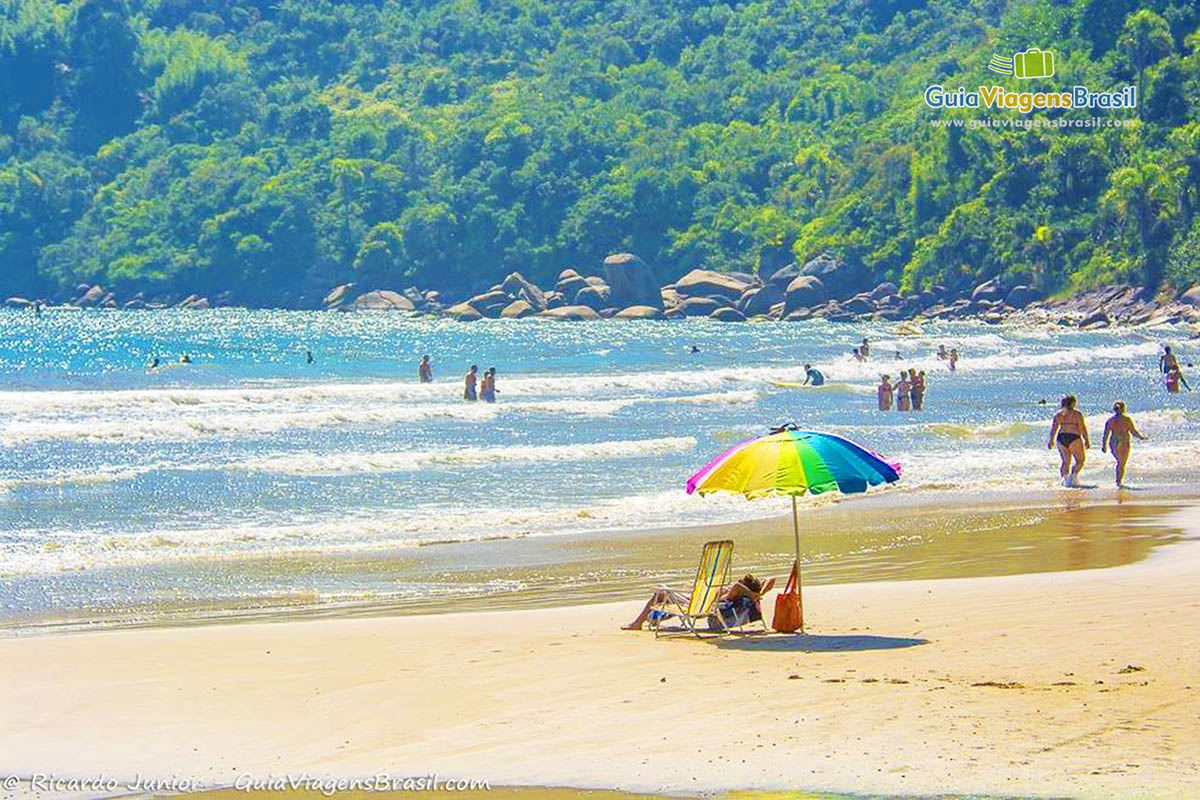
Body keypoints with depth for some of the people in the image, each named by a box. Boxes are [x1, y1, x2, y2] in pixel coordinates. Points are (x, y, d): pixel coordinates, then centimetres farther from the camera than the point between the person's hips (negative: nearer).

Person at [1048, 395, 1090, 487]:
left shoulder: (1059, 414, 7)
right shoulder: (1077, 414, -4)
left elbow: (1054, 427, 3)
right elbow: (1083, 428, -6)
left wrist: (1051, 440, 8)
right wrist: (1087, 441, -1)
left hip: (1061, 438, 5)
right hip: (1074, 438, -5)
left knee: (1065, 462, 14)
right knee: (1080, 461, 6)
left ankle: (1065, 479, 1)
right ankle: (1073, 476, -14)